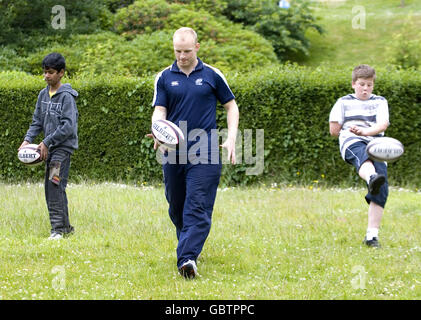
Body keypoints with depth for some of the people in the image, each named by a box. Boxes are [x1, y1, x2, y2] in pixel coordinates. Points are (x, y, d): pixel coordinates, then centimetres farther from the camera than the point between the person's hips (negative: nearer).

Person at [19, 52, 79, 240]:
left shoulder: (66, 96, -11)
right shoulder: (43, 94, 11)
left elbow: (68, 127, -17)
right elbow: (38, 121, 16)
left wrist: (46, 142, -16)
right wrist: (28, 139, 0)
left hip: (64, 147, -8)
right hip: (50, 148, 8)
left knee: (55, 185, -16)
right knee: (50, 188, 8)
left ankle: (59, 228, -16)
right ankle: (65, 226, 17)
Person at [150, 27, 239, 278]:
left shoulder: (212, 75, 5)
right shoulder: (165, 78, 8)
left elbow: (231, 107, 13)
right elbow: (160, 111, 4)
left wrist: (231, 139, 1)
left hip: (205, 153, -3)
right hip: (173, 153, 3)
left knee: (197, 207, -13)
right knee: (176, 208, 10)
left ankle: (187, 258, -23)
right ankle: (190, 247, 30)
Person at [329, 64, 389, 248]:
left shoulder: (380, 102, 20)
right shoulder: (344, 102, 18)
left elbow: (383, 125, 1)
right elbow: (334, 130, 12)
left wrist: (364, 131, -14)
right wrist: (352, 133, 11)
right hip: (352, 143, -3)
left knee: (382, 190, -17)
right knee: (363, 156, -41)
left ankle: (372, 234, -15)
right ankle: (372, 178, -79)